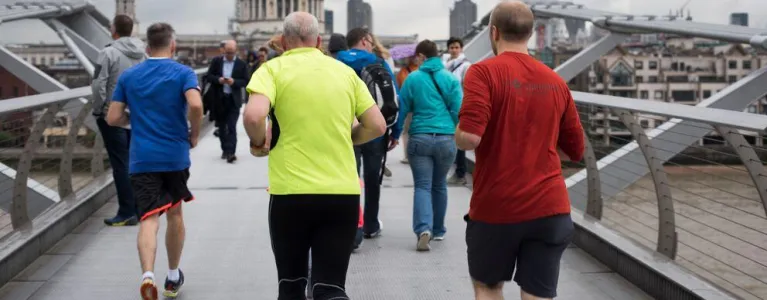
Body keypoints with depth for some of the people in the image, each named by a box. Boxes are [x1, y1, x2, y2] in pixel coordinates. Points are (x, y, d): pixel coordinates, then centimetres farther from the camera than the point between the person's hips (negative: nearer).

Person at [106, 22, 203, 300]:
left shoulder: (128, 76, 6)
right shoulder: (183, 73, -2)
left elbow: (113, 118, 4)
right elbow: (195, 105, -21)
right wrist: (194, 135, -4)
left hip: (142, 159, 0)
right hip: (175, 156, 0)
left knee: (149, 219, -7)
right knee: (174, 214, 18)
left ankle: (148, 274, -31)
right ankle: (173, 278, 29)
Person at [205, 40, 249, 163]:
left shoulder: (242, 64, -1)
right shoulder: (216, 61, 3)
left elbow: (246, 81, -2)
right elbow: (209, 76, 4)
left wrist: (234, 82, -20)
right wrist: (218, 79, -16)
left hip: (233, 100, -3)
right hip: (219, 99, 3)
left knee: (232, 126, -10)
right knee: (221, 126, 11)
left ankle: (230, 152, -14)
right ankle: (225, 149, 24)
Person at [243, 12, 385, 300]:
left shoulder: (273, 69, -1)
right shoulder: (345, 71, 10)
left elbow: (254, 116, -19)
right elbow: (377, 125, 10)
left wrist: (258, 143, 2)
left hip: (291, 192, -2)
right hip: (343, 193, 2)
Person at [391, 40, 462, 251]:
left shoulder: (413, 79, -1)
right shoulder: (451, 79, 3)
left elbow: (403, 109, 4)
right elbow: (458, 111, 1)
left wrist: (395, 134, 15)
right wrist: (457, 134, 17)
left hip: (420, 138, -2)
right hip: (446, 139, 2)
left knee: (422, 186, -1)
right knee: (439, 185, 18)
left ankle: (423, 228, -23)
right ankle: (438, 230, 28)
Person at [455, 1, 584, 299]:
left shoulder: (484, 72, -8)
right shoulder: (556, 81, 7)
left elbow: (469, 137, -20)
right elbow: (574, 150, 14)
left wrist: (456, 134, 2)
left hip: (495, 207, -3)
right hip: (549, 207, 3)